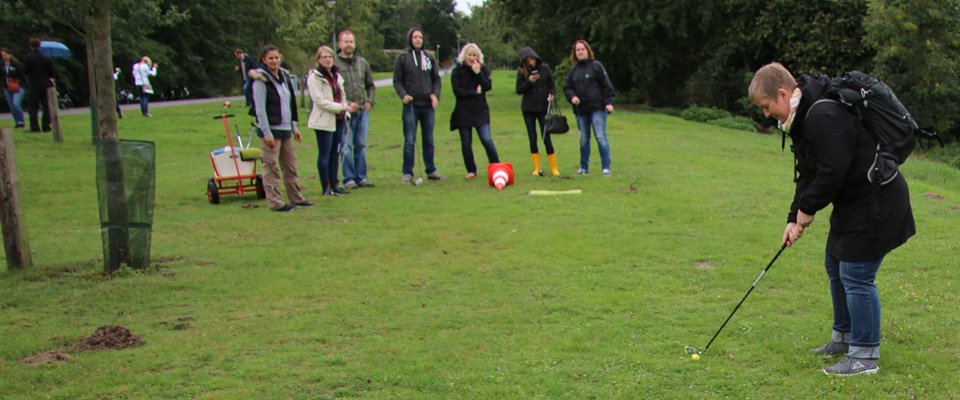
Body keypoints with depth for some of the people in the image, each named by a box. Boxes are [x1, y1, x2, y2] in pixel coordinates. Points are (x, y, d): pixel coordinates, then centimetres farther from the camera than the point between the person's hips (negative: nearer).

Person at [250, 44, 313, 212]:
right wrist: (267, 133, -19)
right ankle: (275, 202, 0)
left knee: (291, 166, 13)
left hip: (285, 130, 8)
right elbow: (260, 109, -15)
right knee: (271, 167, -4)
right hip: (271, 130, -8)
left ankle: (296, 198, 22)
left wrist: (294, 127, 17)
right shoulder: (261, 80, -10)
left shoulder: (283, 77, 14)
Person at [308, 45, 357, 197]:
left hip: (338, 120, 7)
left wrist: (346, 112, 3)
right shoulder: (314, 77, -9)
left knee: (335, 153, 10)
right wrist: (343, 107, -19)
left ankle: (334, 184, 17)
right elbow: (320, 101, -16)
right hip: (324, 121, -7)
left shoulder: (336, 75, 15)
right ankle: (326, 187, 3)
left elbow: (342, 96, 21)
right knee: (324, 154, -2)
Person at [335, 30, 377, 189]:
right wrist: (346, 103, -13)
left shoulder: (362, 62, 12)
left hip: (362, 110, 5)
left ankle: (361, 177, 14)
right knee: (346, 146, -4)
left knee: (361, 145, 8)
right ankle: (349, 179, 2)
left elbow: (370, 85, 21)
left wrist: (369, 101, 4)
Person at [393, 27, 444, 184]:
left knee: (429, 140, 10)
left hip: (428, 106, 3)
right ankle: (407, 173, 4)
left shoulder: (429, 59, 10)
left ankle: (431, 171, 19)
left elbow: (436, 79, 12)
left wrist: (435, 94, -6)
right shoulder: (402, 58, 1)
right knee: (409, 141, -2)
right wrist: (403, 95, -16)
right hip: (411, 105, -3)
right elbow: (397, 81, 1)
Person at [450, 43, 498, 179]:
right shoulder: (458, 71, 0)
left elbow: (488, 86, -8)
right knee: (466, 143, 4)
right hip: (463, 112, 0)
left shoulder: (483, 69, 5)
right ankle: (471, 171, 17)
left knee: (487, 139, -11)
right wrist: (475, 92, -8)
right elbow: (457, 91, -10)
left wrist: (478, 72, -16)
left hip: (481, 110, 0)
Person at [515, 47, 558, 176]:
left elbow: (552, 84, 5)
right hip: (528, 109, 1)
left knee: (546, 138, -3)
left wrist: (552, 94, -15)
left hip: (543, 107, -1)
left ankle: (554, 168, 5)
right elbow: (519, 90, -3)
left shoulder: (544, 68, -3)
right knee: (532, 139, 3)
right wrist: (529, 82, -18)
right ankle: (537, 168, 9)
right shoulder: (522, 71, -3)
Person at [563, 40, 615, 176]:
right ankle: (584, 167, 21)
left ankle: (606, 167, -6)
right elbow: (567, 87, 16)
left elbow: (606, 85, -5)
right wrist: (572, 96, -5)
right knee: (584, 139, 11)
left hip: (597, 108, -5)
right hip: (581, 109, 5)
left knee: (600, 137, -10)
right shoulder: (574, 70, 12)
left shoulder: (596, 66, -2)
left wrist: (609, 102, -12)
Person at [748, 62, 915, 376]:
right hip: (852, 203, 11)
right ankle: (844, 337, 35)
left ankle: (865, 356, 3)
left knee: (856, 276, -7)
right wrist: (794, 218, 5)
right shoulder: (804, 117, 8)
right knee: (836, 267, 19)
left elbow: (832, 172, -28)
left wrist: (807, 209, -13)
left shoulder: (825, 116, -26)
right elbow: (808, 173, 12)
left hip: (875, 204, -11)